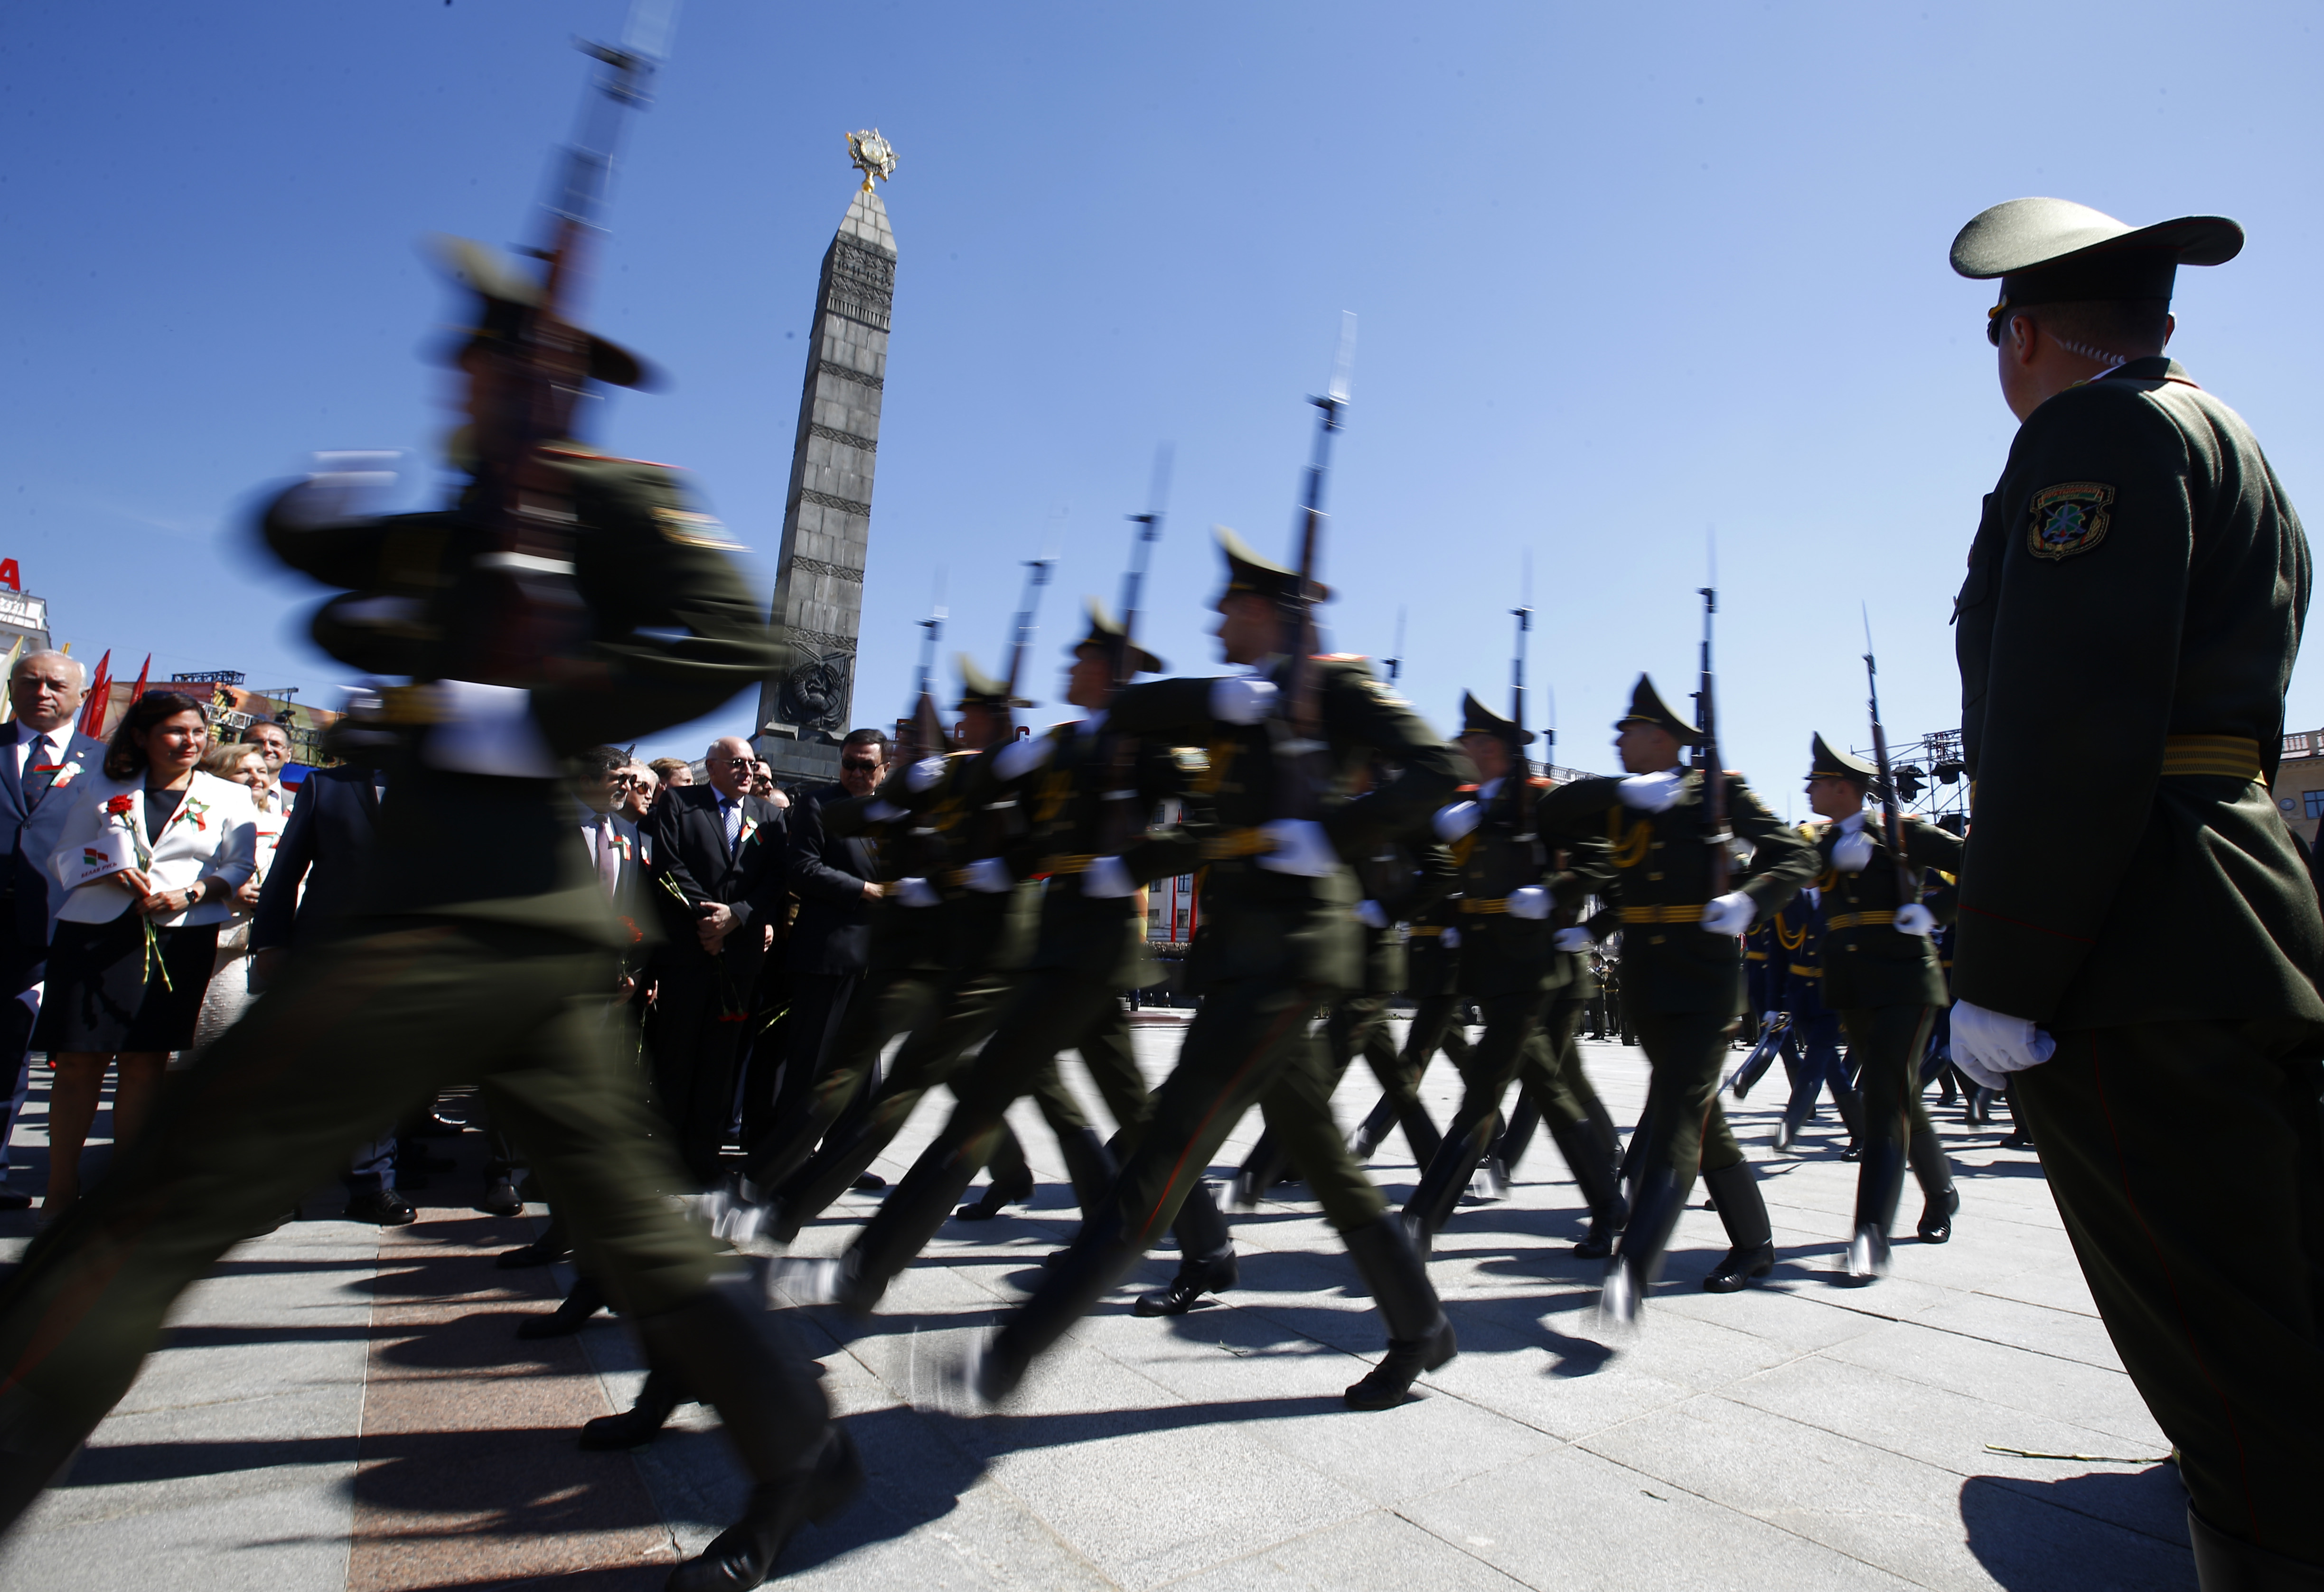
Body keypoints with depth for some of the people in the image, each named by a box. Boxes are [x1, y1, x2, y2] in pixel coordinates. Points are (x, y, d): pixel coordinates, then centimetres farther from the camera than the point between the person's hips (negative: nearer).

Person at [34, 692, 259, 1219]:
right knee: (79, 1059, -1)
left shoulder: (229, 798, 9)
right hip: (96, 932, 1)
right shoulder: (104, 789, 13)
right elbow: (66, 855, 13)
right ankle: (61, 1189, 11)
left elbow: (239, 868, 4)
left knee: (144, 1060, 2)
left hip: (181, 938, -1)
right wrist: (115, 873, -7)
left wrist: (191, 894, -13)